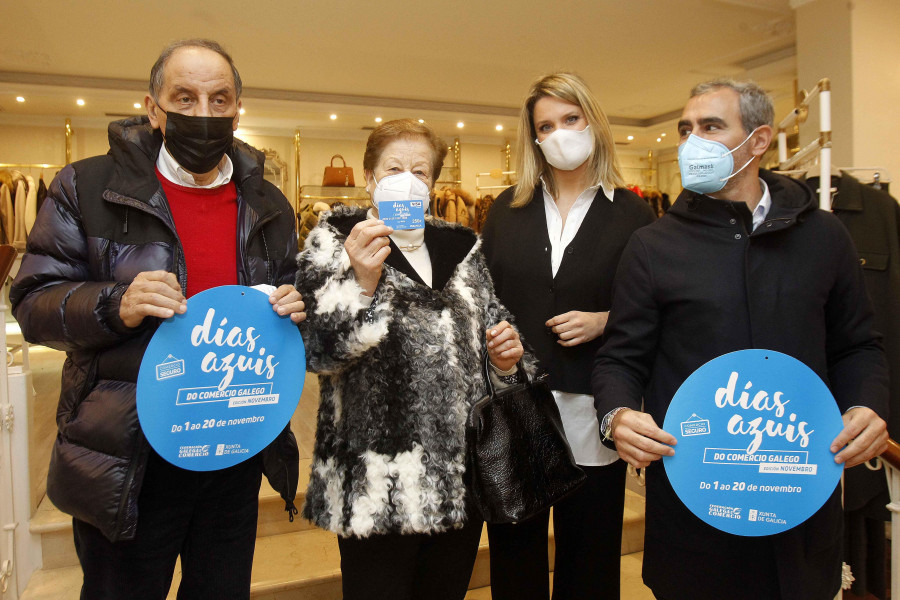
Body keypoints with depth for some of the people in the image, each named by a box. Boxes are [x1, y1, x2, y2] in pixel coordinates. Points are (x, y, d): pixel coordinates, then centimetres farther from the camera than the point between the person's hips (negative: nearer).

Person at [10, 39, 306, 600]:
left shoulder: (268, 206, 6)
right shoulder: (88, 187, -4)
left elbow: (290, 300, 16)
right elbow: (33, 302, -4)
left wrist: (294, 311, -8)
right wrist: (115, 306, -24)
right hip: (126, 462, -3)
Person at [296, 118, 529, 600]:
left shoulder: (460, 246, 12)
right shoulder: (334, 241, 0)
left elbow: (488, 324, 21)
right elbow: (317, 351, -10)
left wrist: (505, 358, -1)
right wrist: (362, 283, -24)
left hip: (462, 472, 5)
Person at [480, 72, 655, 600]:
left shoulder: (631, 214, 1)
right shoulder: (508, 209, 9)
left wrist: (604, 321, -13)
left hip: (590, 412, -2)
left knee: (588, 557, 13)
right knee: (514, 555, 14)